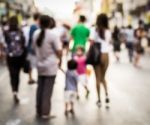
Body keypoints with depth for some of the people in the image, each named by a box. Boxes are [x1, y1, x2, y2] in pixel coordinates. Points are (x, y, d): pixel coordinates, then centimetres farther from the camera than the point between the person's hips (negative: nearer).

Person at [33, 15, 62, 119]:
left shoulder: (36, 34, 2)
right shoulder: (52, 35, -16)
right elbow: (59, 51, -15)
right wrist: (60, 60, 3)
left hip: (40, 65, 6)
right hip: (50, 66, -5)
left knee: (40, 88, 14)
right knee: (48, 90, -1)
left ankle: (39, 111, 21)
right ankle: (45, 113, 2)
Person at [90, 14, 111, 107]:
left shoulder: (95, 31, -6)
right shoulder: (108, 32, 3)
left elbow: (91, 44, -9)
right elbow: (108, 43, 5)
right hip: (106, 56, 3)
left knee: (98, 78, 7)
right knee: (103, 77, 19)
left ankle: (99, 100, 8)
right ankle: (107, 94, -2)